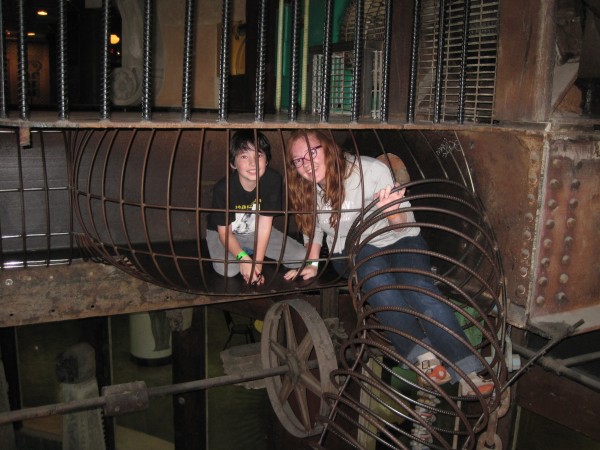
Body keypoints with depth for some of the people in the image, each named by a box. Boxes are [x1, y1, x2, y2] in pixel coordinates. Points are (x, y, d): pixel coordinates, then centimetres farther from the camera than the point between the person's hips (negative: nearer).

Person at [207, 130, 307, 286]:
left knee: (301, 257, -7)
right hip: (222, 231, -3)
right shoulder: (223, 188, -30)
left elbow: (265, 224, -20)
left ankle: (252, 252, 12)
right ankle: (246, 253, 2)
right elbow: (224, 232, -20)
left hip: (256, 232, 3)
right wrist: (243, 257, -37)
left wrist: (257, 263, -25)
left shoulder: (273, 180, -25)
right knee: (227, 269, -33)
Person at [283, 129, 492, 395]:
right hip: (353, 251, 2)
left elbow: (402, 225, -12)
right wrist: (311, 265, -2)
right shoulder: (304, 191, -2)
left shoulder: (371, 170, -16)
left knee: (419, 287, -31)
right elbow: (313, 231, 15)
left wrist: (391, 211, -35)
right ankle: (422, 356, -33)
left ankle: (467, 372, -33)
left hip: (399, 240, -2)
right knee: (377, 279, -34)